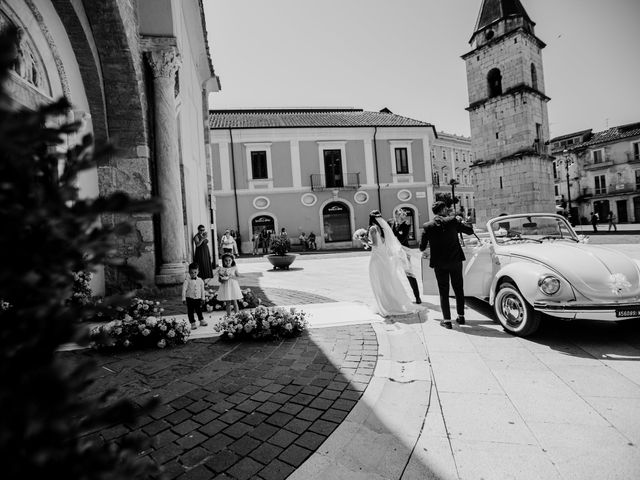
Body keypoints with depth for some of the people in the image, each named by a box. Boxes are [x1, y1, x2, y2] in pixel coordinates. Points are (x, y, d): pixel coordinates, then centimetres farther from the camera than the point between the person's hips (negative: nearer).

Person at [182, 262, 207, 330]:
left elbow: (202, 289, 8)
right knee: (190, 311, 3)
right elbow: (184, 289, -9)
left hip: (198, 298, 2)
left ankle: (201, 320, 33)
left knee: (199, 310, 14)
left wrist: (203, 298, 10)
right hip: (190, 298, -2)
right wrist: (184, 299, -11)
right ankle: (193, 323, 16)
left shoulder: (200, 280, 0)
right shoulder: (187, 280, -9)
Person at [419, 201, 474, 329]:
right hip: (455, 260, 1)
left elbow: (422, 247, -2)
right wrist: (460, 221, 18)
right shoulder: (452, 221, -5)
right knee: (459, 289, 16)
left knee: (443, 292, 7)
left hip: (439, 263, -1)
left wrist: (426, 252, 21)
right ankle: (461, 316, 25)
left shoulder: (427, 226, -5)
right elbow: (470, 231, 2)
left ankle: (447, 320, 8)